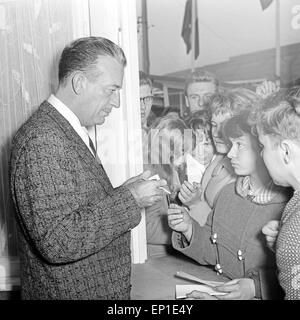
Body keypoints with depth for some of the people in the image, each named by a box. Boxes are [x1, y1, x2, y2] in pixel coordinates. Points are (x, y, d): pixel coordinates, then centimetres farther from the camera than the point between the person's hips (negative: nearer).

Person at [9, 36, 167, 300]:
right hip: (70, 291, -9)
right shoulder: (42, 141, -24)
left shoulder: (73, 132, 7)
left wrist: (125, 193, -2)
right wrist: (127, 199, -22)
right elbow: (57, 242, -28)